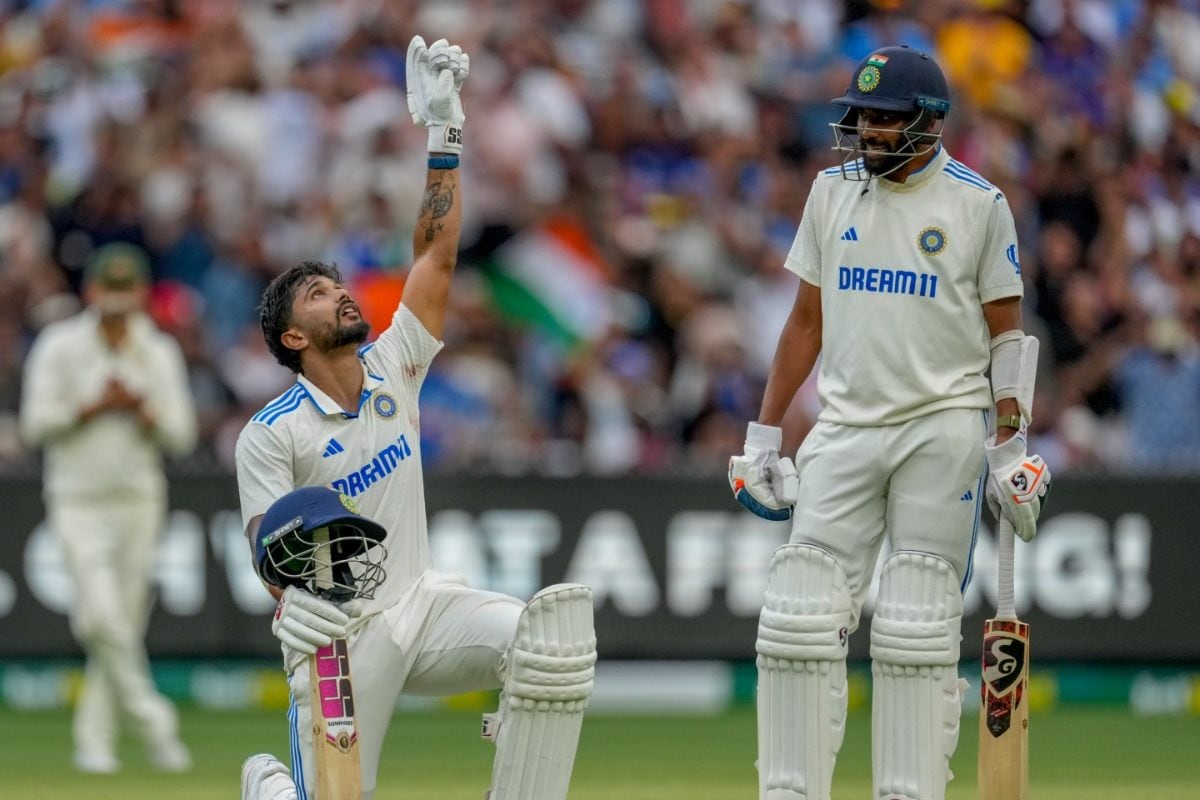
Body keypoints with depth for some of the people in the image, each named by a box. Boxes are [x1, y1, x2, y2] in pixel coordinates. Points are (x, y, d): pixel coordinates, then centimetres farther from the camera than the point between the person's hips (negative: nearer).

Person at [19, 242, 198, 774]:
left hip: (139, 501, 3)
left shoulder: (160, 354, 7)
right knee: (101, 615, -20)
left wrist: (143, 411, -14)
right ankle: (151, 719, -11)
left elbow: (181, 436, 4)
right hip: (79, 503, -3)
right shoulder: (59, 347, 0)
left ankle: (95, 738, 12)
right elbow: (36, 424, -5)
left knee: (126, 623, 3)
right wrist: (96, 407, -14)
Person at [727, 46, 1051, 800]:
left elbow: (1007, 331, 1)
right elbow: (807, 320, 14)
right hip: (845, 427, 4)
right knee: (801, 616, -4)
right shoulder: (834, 191, 9)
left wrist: (1010, 446, -6)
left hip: (943, 428, -4)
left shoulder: (978, 204, -2)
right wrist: (764, 434, 10)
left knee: (920, 627, -4)